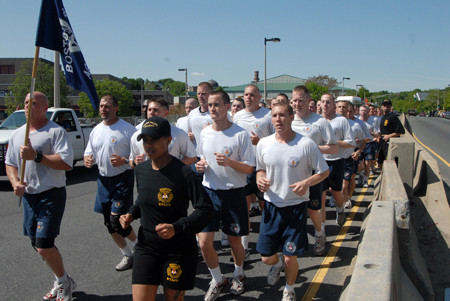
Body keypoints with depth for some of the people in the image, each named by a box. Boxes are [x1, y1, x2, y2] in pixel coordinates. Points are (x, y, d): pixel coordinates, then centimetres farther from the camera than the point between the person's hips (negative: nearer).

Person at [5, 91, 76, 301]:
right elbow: (10, 163, 18)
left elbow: (67, 163, -20)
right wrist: (15, 183, -1)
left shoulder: (55, 131, -10)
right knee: (37, 243, 14)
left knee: (44, 245, -12)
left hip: (51, 195, -7)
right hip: (28, 196, 7)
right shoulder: (17, 134, 12)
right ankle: (61, 281, 33)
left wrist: (36, 156, -23)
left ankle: (64, 282, 13)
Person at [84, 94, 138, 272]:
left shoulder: (127, 129, -9)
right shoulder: (96, 130, 11)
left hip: (122, 178, -7)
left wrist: (124, 161, -26)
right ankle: (127, 255, 27)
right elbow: (89, 154, 18)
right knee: (109, 223, 10)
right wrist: (88, 160, -5)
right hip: (103, 179, 7)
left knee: (117, 220, -12)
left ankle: (138, 245, 16)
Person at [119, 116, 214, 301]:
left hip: (178, 248, -4)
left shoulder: (183, 173, -16)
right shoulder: (141, 170, 3)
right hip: (146, 246, 5)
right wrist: (131, 214, 2)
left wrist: (176, 228, -27)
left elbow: (206, 209, -17)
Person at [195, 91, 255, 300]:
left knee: (235, 241, 11)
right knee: (204, 242, -2)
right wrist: (200, 165, -4)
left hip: (234, 193, -3)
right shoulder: (205, 133, 5)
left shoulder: (240, 134, -9)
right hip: (209, 191, 4)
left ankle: (238, 274, 40)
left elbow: (249, 168, -8)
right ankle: (218, 280, 23)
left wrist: (230, 162, -25)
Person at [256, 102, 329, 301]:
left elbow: (324, 172, -2)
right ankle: (277, 264, 46)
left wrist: (306, 182, -20)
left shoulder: (306, 144, -11)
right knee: (266, 257, 6)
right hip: (272, 205, 3)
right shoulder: (263, 144, -1)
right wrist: (260, 178, -8)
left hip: (296, 206, -2)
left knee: (290, 258, 2)